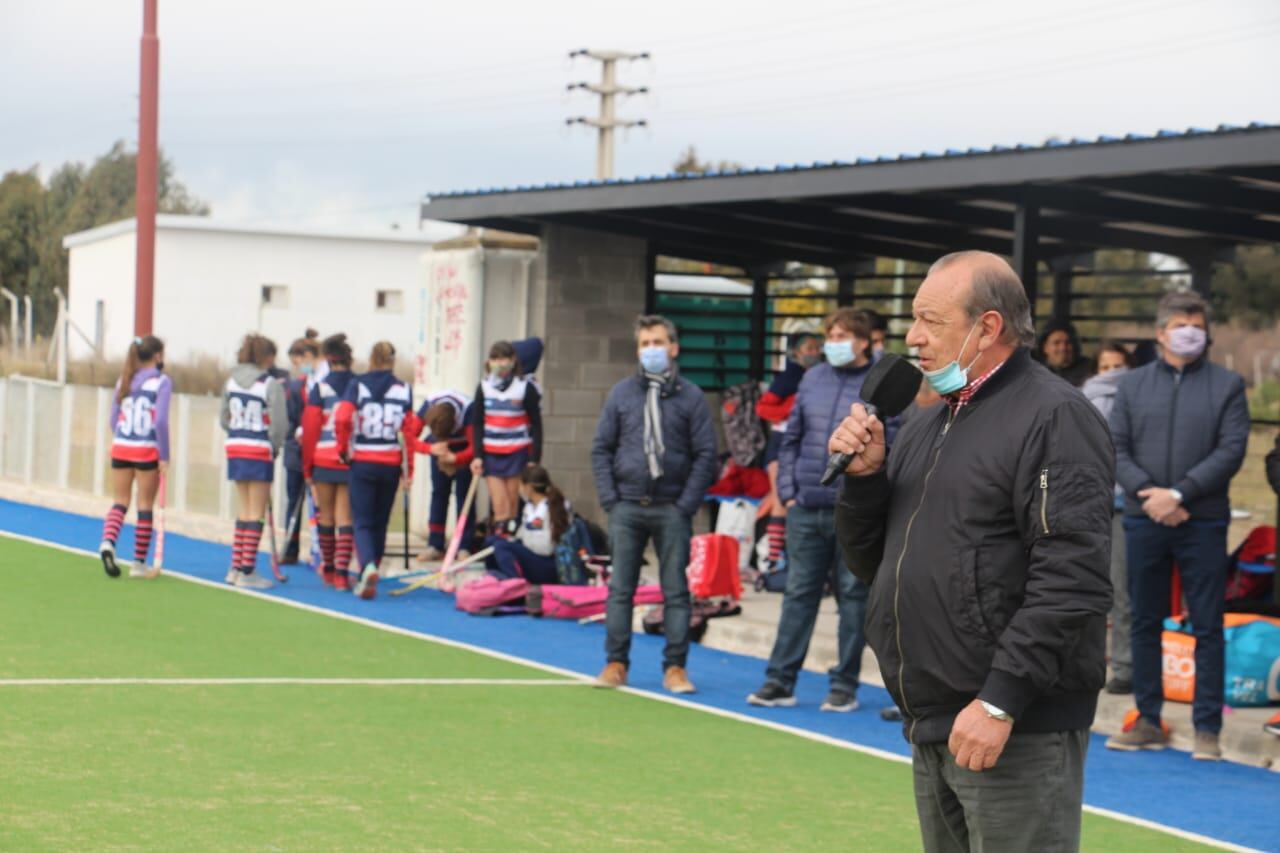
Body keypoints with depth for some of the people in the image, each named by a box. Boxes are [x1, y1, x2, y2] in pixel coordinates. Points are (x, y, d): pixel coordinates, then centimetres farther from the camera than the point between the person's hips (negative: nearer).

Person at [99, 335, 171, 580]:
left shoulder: (123, 380, 8)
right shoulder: (161, 382, -8)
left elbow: (114, 419, 10)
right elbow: (160, 421, -14)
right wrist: (164, 456, -10)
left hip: (121, 449, 4)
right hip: (147, 451, -4)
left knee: (120, 502, 11)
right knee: (145, 507, 6)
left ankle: (108, 542, -17)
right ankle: (139, 564, 11)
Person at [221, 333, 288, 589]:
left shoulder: (232, 381, 7)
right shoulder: (271, 385, -12)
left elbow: (224, 419, 11)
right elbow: (279, 424, -15)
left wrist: (238, 436, 14)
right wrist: (275, 448, 1)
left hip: (235, 449, 6)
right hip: (260, 451, -6)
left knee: (244, 511, 16)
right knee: (256, 514, 1)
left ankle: (237, 568, 18)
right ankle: (247, 572, 2)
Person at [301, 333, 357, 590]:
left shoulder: (319, 388, -4)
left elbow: (310, 428, -5)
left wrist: (307, 466, 4)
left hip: (324, 460, 0)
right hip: (352, 460, 0)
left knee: (326, 515, 14)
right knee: (345, 517, 2)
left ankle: (328, 569, 27)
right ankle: (342, 573, -5)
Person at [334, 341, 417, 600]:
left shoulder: (357, 385, -3)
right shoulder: (403, 389, 1)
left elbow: (342, 418, -16)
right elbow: (410, 430, -1)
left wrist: (343, 448, 0)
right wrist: (408, 471, 5)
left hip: (362, 462, -2)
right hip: (391, 465, 2)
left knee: (362, 523, 1)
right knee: (380, 523, 15)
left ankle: (369, 566, -25)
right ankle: (368, 578, 20)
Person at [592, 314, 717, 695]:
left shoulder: (691, 396, 2)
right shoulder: (622, 393, 7)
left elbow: (705, 455, 1)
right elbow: (601, 448, 8)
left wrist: (686, 505, -7)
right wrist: (609, 499, -1)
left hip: (672, 510, -2)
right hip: (627, 508, 2)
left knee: (675, 591, 2)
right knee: (620, 588, 5)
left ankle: (675, 666, 8)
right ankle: (616, 662, 13)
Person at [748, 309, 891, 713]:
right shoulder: (812, 379, 10)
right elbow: (791, 439, 14)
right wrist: (788, 491, 5)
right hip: (806, 510, 4)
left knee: (853, 597, 5)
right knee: (798, 594, 7)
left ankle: (845, 686, 12)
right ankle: (780, 681, 11)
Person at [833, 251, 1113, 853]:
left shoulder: (1054, 418, -11)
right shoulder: (926, 427, 17)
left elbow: (1071, 579, -20)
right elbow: (871, 563, 20)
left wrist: (999, 702, -23)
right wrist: (864, 476, 2)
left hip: (1015, 733, -9)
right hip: (931, 731, 9)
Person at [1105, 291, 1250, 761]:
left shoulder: (1227, 385, 3)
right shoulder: (1133, 384, 9)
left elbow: (1231, 450, -7)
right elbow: (1117, 448, 3)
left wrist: (1178, 494, -15)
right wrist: (1147, 492, -13)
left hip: (1202, 523, -2)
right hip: (1144, 522, 2)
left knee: (1207, 628, 0)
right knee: (1145, 622, 9)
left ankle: (1207, 728, 6)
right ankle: (1148, 722, 18)